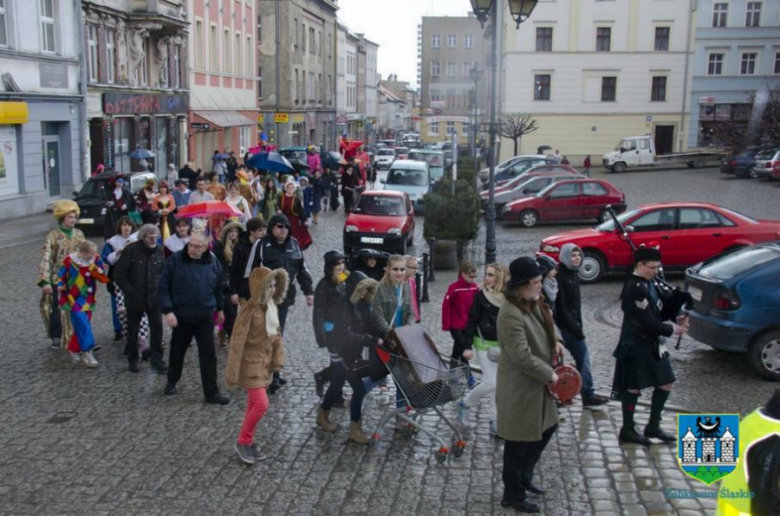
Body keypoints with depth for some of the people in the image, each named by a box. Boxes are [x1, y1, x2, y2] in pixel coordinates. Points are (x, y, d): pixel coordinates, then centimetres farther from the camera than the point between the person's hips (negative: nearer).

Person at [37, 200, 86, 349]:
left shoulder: (79, 234, 5)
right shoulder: (53, 236, -10)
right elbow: (46, 259, -15)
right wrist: (45, 281, -23)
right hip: (58, 280, -4)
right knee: (57, 310, 4)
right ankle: (56, 338, 21)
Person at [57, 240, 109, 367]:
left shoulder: (96, 259, -8)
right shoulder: (69, 260, -15)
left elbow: (104, 278, -6)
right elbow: (61, 276, -1)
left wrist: (100, 273, -25)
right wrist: (61, 286, -13)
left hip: (88, 299, 4)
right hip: (74, 298, -4)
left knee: (81, 325, 11)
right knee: (83, 325, -12)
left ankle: (74, 349, 30)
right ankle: (87, 353, -10)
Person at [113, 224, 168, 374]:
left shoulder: (159, 250, -2)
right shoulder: (131, 250, -12)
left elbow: (163, 271, 9)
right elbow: (119, 275, -10)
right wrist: (130, 292, -11)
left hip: (154, 297, 2)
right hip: (135, 298, -2)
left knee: (157, 328, 1)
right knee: (133, 331, 11)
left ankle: (157, 360, 11)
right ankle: (132, 360, 25)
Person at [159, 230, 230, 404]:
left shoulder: (213, 262, -2)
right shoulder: (175, 260, -11)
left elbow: (218, 287, 12)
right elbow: (163, 287, -9)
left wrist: (220, 308, 18)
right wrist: (168, 310, -17)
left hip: (205, 317, 1)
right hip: (181, 316, -1)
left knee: (208, 355, 0)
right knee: (177, 351, 17)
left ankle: (211, 392, 5)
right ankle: (172, 381, 41)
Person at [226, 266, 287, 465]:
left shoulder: (272, 307, 2)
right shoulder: (250, 310, -21)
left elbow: (276, 335, 12)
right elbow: (238, 341, -21)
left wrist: (278, 359, 5)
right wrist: (233, 372, -20)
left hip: (265, 362, 7)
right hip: (251, 364, -7)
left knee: (254, 405, 14)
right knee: (261, 404, -10)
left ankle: (248, 442, 25)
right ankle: (242, 442, 7)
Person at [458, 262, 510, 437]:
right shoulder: (481, 296, -7)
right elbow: (472, 321, -5)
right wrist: (467, 346, -9)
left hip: (503, 346, 3)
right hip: (485, 345, -3)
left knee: (499, 385, 7)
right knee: (490, 383, -8)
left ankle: (495, 423, 17)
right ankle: (464, 403, 16)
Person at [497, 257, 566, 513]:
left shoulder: (533, 304, 2)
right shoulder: (511, 315, -28)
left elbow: (545, 323, 23)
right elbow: (522, 357, -29)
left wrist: (555, 340, 4)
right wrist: (550, 374, -18)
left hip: (536, 383, 10)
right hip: (520, 387, -10)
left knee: (547, 428, 23)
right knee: (519, 441, 5)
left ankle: (523, 478, 41)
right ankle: (513, 494, 23)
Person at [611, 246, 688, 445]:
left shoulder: (648, 283, 8)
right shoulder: (635, 289, -22)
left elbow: (659, 309, 15)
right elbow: (646, 321, -24)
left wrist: (676, 317, -3)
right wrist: (671, 330, -14)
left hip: (652, 344, 10)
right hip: (636, 347, -9)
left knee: (665, 383, 13)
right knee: (633, 387, 2)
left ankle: (653, 426, 25)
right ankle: (627, 431, 16)